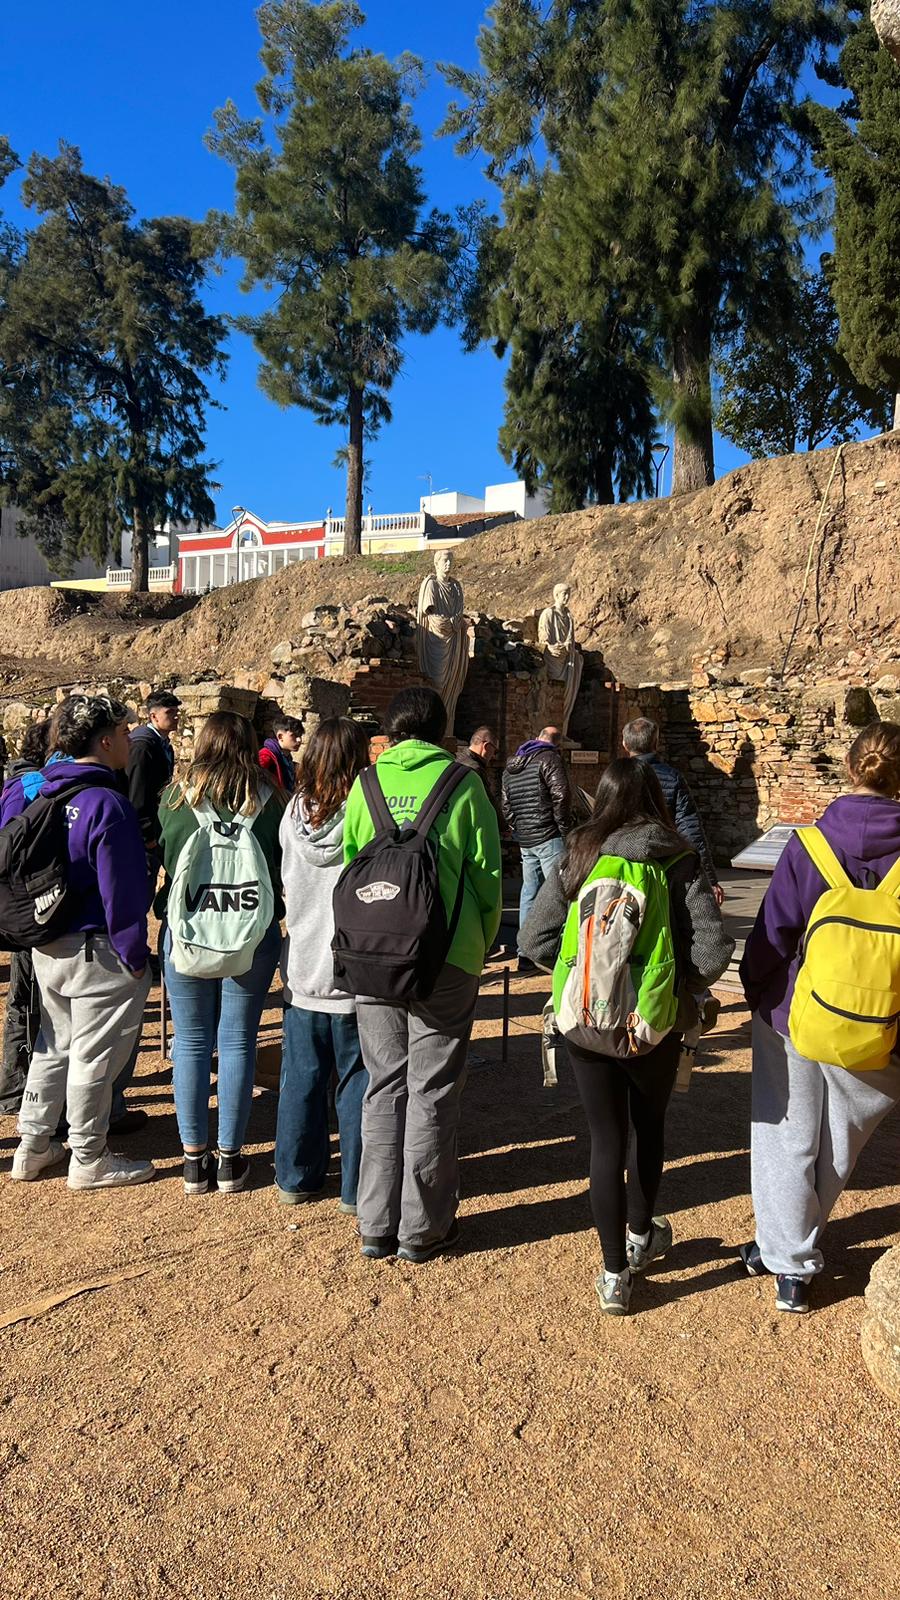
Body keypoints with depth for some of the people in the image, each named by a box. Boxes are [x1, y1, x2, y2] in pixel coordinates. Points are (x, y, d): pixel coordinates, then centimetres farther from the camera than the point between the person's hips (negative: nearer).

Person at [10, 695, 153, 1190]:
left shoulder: (44, 792, 5)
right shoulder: (107, 803, -21)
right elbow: (123, 889, -22)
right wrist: (134, 954, -14)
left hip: (47, 946, 8)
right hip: (97, 952, -8)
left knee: (54, 1045, 22)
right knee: (94, 1056, 5)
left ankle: (33, 1146, 32)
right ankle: (89, 1160, 19)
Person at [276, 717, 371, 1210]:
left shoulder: (294, 814, -2)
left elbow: (285, 885, 9)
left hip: (302, 969, 4)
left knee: (302, 1076, 15)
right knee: (358, 1078, 8)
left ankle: (295, 1176, 27)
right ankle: (357, 1187, 17)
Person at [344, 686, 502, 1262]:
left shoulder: (366, 783, 4)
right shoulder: (464, 784, -3)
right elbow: (487, 876, -1)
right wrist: (481, 947, 12)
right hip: (446, 957, -3)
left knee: (384, 1087, 14)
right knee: (432, 1092, 8)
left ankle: (377, 1225, 22)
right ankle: (423, 1229, 17)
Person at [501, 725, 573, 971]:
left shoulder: (510, 767, 18)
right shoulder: (549, 758, -6)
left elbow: (505, 805, 20)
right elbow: (561, 794, -17)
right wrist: (565, 827, -8)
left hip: (524, 840, 7)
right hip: (549, 837, -7)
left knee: (529, 892, 12)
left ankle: (525, 953, 14)